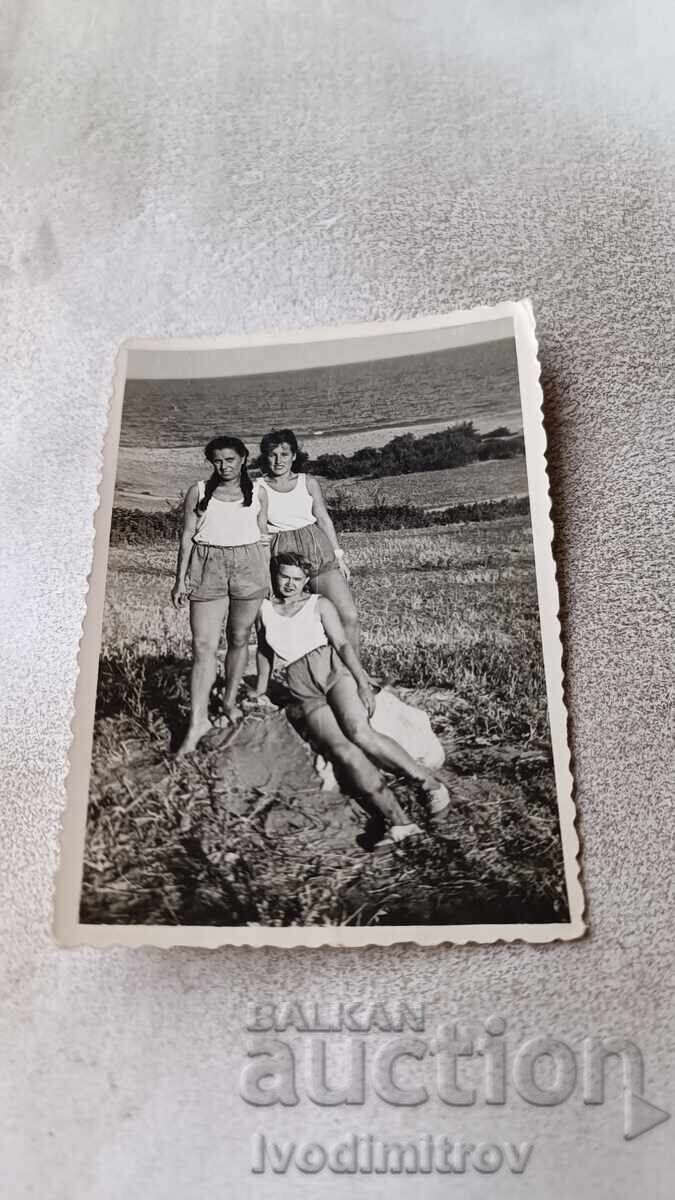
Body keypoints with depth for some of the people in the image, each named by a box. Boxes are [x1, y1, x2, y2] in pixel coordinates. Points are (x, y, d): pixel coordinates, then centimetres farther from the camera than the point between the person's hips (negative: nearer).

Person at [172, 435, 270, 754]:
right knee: (203, 644, -8)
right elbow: (187, 536, 5)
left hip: (250, 565, 1)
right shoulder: (198, 492, 5)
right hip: (208, 567, -1)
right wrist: (180, 579, 2)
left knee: (239, 638, 10)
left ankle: (230, 700, 28)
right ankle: (198, 720, -6)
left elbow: (263, 535, 12)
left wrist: (269, 574, 9)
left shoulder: (257, 492, 7)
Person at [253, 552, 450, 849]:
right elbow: (265, 652, 31)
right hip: (305, 692, 2)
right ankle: (397, 821, -37)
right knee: (340, 748, -27)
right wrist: (259, 694, 36)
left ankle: (430, 783, -20)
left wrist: (363, 682, -13)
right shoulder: (264, 611, 18)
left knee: (359, 733, -31)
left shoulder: (319, 604, 11)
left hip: (332, 668, -1)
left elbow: (343, 644, 0)